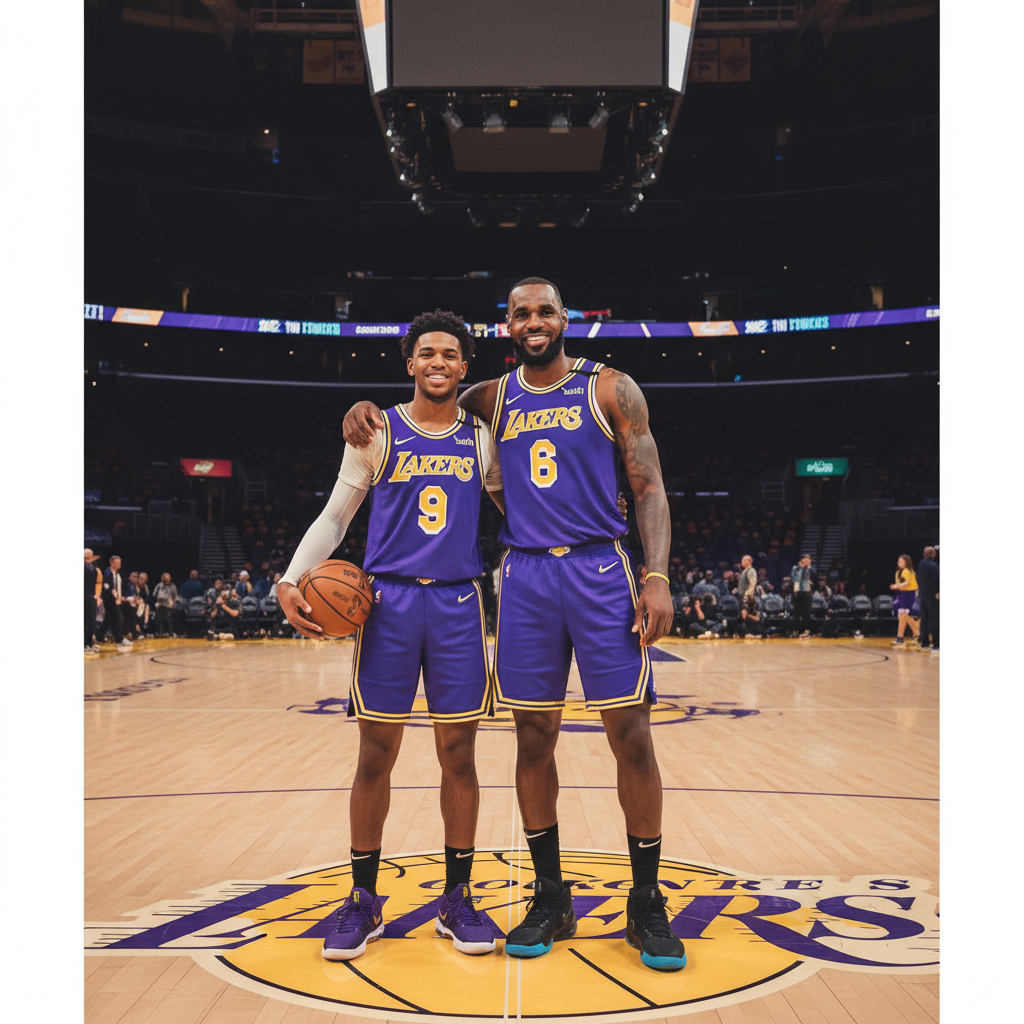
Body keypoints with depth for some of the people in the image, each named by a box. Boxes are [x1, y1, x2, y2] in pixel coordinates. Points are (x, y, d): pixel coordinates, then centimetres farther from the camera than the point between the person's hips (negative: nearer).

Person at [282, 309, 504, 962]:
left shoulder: (481, 438, 9)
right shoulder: (378, 433, 4)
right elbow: (336, 516, 6)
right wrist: (292, 577, -8)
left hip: (458, 603, 1)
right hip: (388, 601, -1)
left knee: (458, 755, 4)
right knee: (376, 757, 2)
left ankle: (457, 899, 18)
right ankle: (364, 902, 17)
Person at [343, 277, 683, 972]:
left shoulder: (610, 389, 3)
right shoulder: (493, 398, 12)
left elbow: (649, 487, 0)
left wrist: (657, 576, -12)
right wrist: (366, 406, 4)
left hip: (600, 571, -3)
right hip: (525, 576, 3)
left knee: (632, 735, -3)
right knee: (534, 738, 4)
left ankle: (647, 904, 11)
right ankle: (551, 899, 18)